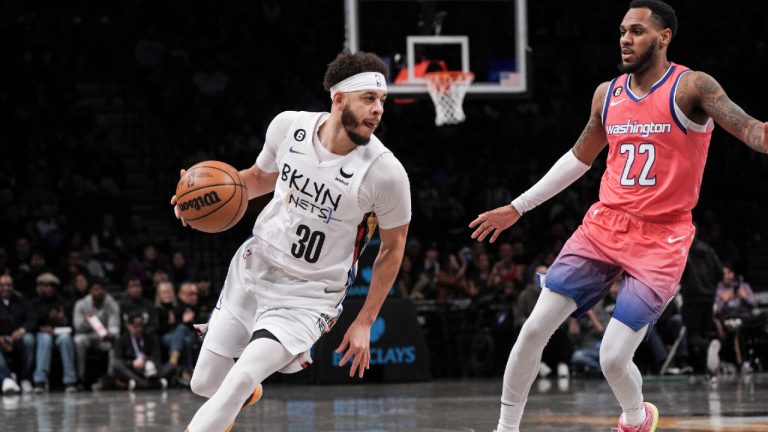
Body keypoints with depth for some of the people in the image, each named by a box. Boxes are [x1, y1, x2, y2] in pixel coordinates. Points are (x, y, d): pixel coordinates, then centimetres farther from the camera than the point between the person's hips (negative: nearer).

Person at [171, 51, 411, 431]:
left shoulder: (385, 172, -21)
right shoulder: (289, 126, -12)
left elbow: (393, 246, -4)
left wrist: (365, 322, -3)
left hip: (309, 295, -4)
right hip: (254, 267, 4)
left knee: (240, 380, -25)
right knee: (204, 384, 14)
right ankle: (246, 394, 50)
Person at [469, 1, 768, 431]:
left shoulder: (690, 88, -10)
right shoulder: (608, 94, 8)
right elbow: (579, 158, 23)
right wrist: (517, 208, 25)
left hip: (660, 241, -5)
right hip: (603, 227, 5)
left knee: (613, 357, -10)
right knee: (534, 329, -5)